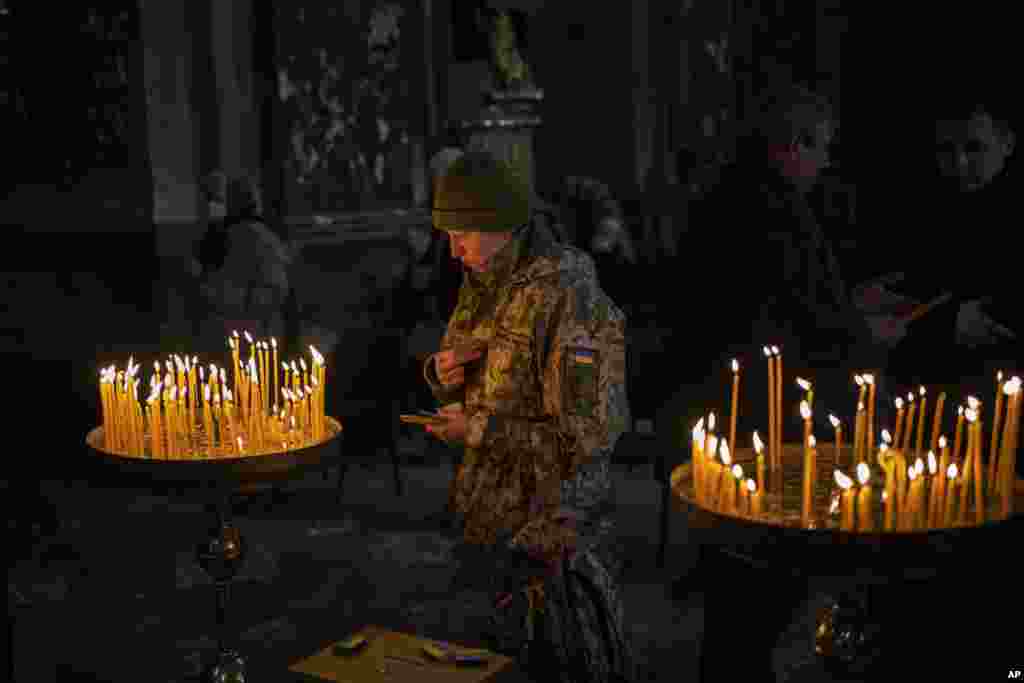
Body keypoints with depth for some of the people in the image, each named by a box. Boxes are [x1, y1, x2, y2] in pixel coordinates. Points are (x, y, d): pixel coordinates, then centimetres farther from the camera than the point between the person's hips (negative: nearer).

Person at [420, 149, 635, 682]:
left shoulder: (565, 299, -22)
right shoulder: (484, 283, 5)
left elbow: (584, 439, -23)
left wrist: (480, 430, -21)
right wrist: (442, 372, -6)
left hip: (546, 533, -8)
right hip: (489, 519, 8)